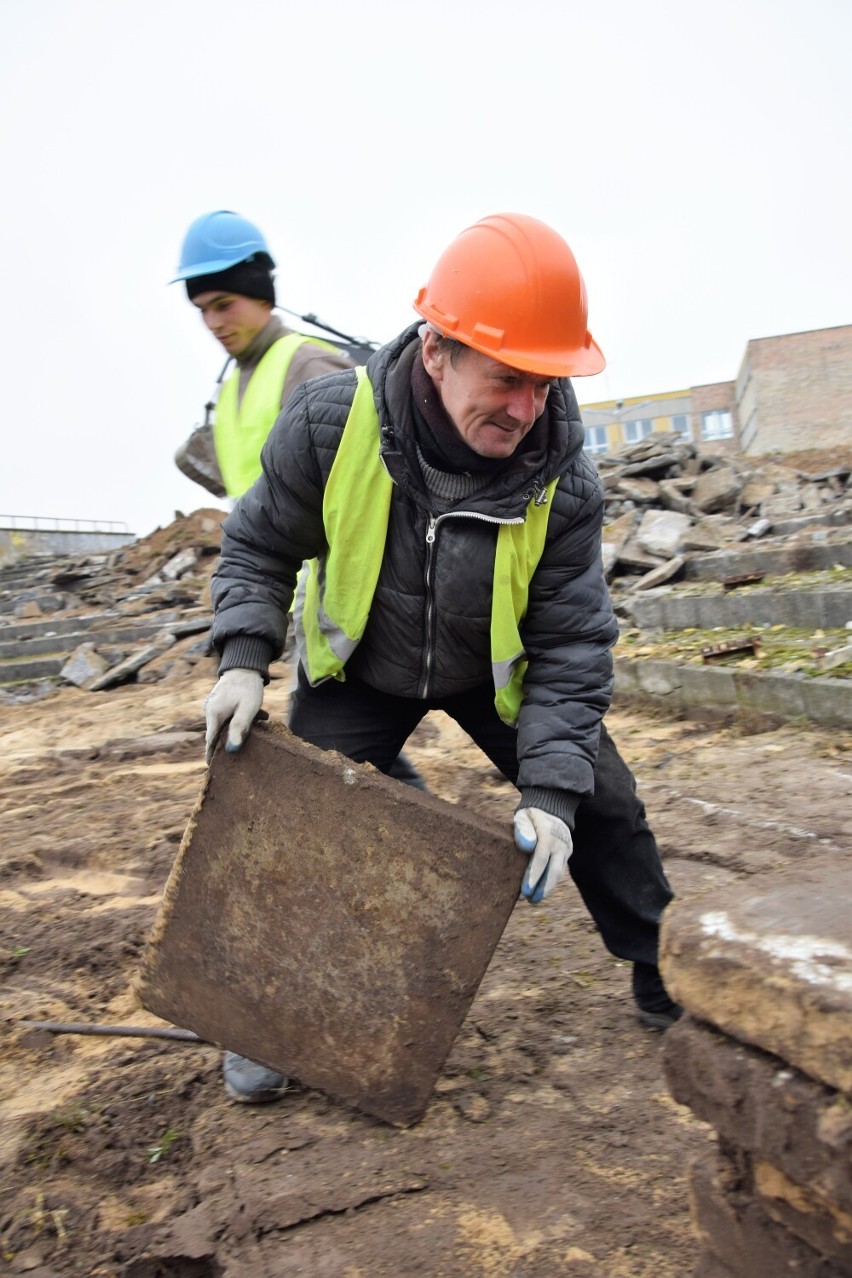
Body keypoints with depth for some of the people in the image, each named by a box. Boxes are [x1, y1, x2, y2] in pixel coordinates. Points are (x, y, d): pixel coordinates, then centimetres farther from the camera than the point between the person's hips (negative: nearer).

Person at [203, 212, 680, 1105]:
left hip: (497, 670, 1)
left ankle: (662, 976, 27)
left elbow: (573, 645, -21)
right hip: (360, 670, 0)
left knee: (601, 808, 0)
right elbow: (260, 547, -11)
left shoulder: (564, 482, -27)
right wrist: (244, 660, -25)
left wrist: (550, 789, -30)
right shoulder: (330, 425, -29)